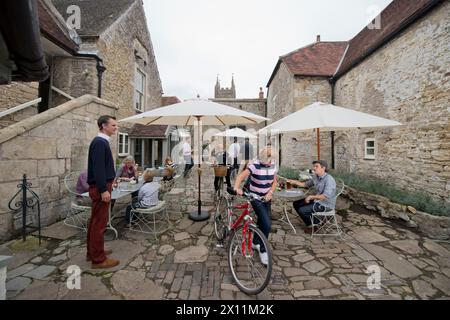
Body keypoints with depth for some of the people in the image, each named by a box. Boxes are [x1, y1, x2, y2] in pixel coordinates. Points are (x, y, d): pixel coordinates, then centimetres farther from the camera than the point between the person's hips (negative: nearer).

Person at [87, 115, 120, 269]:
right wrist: (104, 190, -23)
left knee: (95, 221, 18)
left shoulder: (102, 141, 14)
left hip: (101, 186, 10)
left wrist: (109, 183, 21)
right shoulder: (99, 142, -16)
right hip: (100, 188, -10)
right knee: (99, 223, -1)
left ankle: (92, 252, 32)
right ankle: (98, 259, 11)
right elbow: (98, 168, -22)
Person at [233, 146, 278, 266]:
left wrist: (270, 193, -12)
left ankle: (255, 242, 43)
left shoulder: (273, 166, -3)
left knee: (262, 221, 18)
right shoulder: (255, 166, -21)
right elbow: (241, 176, -34)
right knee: (267, 223, -14)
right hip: (255, 197, -6)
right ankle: (263, 250, 9)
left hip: (266, 197, 6)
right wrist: (237, 187, -52)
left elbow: (274, 182, 4)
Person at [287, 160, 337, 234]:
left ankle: (313, 225, 12)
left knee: (302, 210, -18)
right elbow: (305, 184, 14)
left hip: (325, 205, -9)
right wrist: (293, 181, 0)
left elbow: (326, 196, -31)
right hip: (317, 200, 9)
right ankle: (314, 221, 16)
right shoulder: (316, 177, 1)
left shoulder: (329, 179, -23)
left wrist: (311, 197, -24)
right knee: (296, 204, 6)